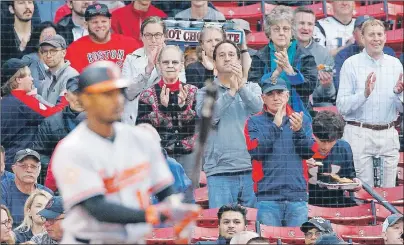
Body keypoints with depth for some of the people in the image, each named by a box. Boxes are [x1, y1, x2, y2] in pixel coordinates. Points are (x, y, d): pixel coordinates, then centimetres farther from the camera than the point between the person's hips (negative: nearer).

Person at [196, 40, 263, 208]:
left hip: (250, 169, 2)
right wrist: (231, 92, -15)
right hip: (219, 171, -2)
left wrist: (241, 86, -19)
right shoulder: (205, 92, 9)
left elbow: (259, 108, -6)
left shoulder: (252, 88, 14)